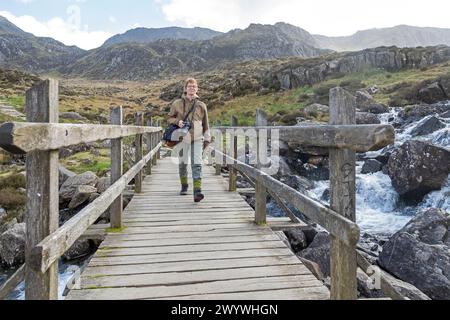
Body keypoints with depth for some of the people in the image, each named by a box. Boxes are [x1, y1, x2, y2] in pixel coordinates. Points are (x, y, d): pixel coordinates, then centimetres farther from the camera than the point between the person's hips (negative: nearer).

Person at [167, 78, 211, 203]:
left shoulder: (201, 105, 7)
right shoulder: (177, 103, 5)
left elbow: (205, 124, 12)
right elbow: (169, 118, 12)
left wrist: (207, 139, 11)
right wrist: (177, 121, -9)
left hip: (197, 139, -1)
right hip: (183, 138, 1)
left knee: (197, 164, -11)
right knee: (183, 163, 12)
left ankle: (197, 191, -16)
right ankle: (184, 186, 32)